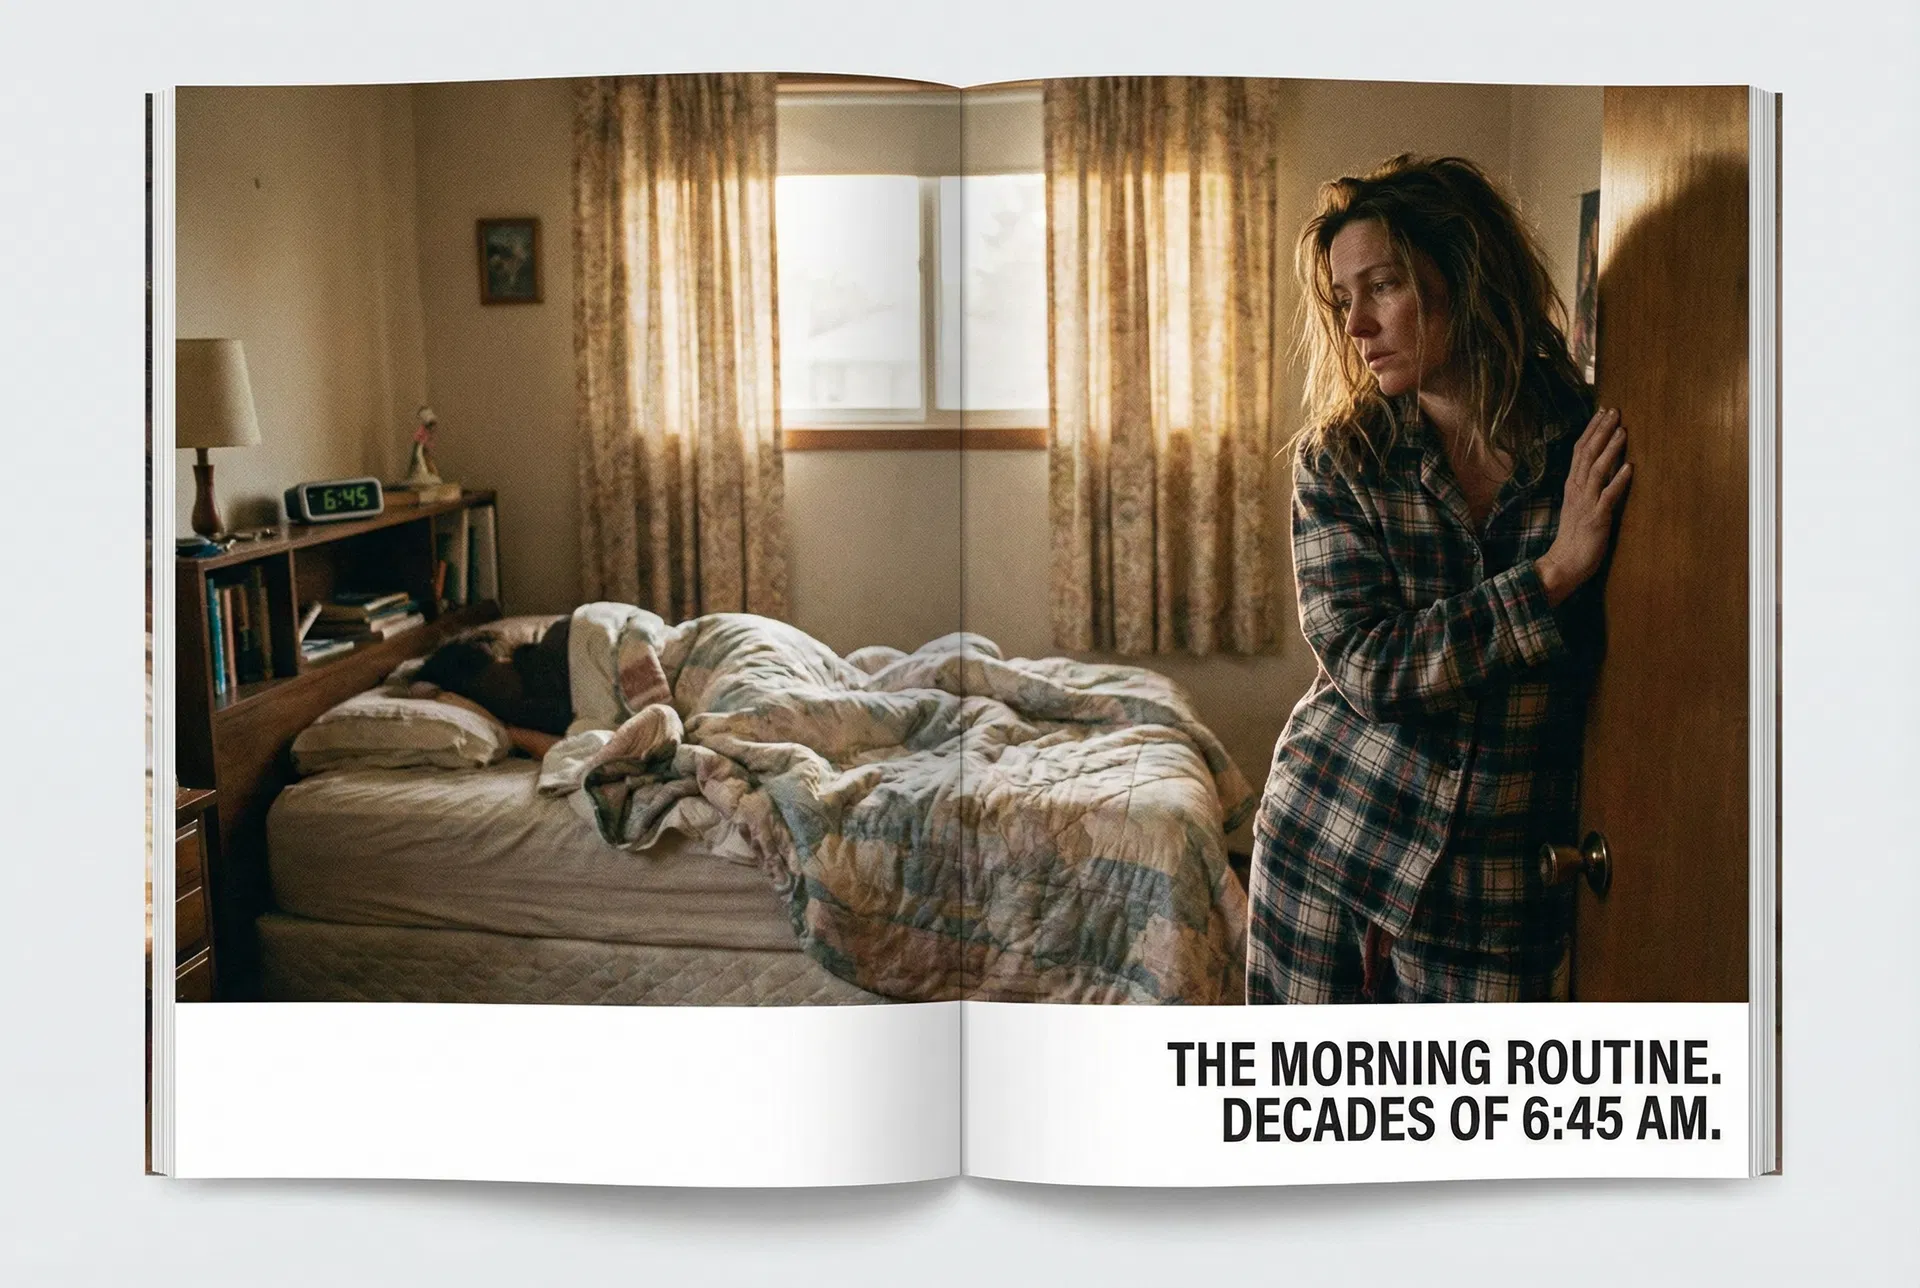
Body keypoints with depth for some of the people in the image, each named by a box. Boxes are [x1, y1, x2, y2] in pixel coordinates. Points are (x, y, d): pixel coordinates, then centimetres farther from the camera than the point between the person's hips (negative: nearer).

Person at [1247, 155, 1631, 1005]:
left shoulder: (1594, 450, -6)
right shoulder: (1339, 461, -5)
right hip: (1327, 838, 1)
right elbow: (1367, 665, -15)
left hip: (1499, 888, 0)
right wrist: (1553, 573, -22)